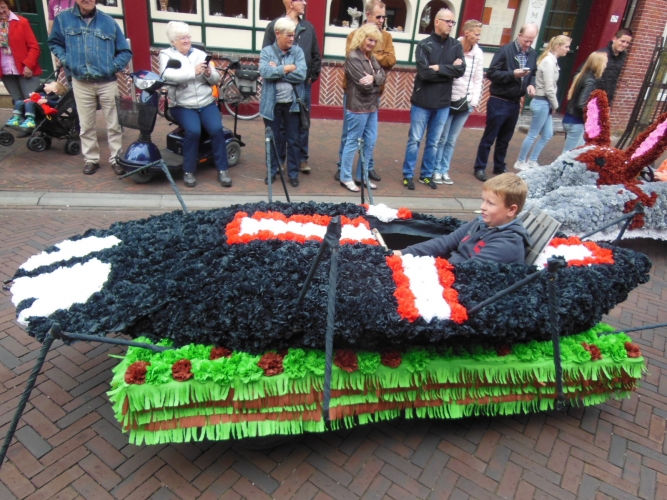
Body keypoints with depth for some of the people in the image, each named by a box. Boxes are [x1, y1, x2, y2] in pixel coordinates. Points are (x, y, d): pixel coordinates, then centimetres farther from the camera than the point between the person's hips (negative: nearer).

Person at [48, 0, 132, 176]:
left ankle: (116, 158, 14)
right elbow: (54, 43, 15)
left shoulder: (108, 21, 1)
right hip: (81, 83, 1)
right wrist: (66, 61, 0)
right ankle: (91, 159, 19)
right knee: (86, 125, 7)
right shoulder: (63, 18, 2)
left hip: (107, 82, -1)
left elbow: (125, 51, 5)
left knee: (113, 124, 3)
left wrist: (113, 67, -6)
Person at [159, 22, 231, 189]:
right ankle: (188, 171, -12)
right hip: (182, 105, -3)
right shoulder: (166, 54, 4)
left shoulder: (200, 54, 15)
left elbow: (216, 80, 12)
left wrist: (209, 73, -11)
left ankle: (222, 170, -11)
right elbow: (167, 75, -18)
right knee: (193, 131, -28)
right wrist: (193, 71, -26)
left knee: (217, 129, -22)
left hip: (207, 103, 3)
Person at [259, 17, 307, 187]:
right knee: (272, 139, 10)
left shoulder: (298, 51, 3)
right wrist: (287, 68, -16)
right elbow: (264, 72, -17)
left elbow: (302, 74, -12)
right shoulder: (267, 51, 0)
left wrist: (276, 70, -12)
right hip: (272, 104, -1)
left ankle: (293, 173, 19)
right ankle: (272, 171, 25)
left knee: (293, 141, 7)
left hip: (292, 104, 1)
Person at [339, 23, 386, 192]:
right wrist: (376, 84, 0)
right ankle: (346, 178, 11)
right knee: (353, 142, 0)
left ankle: (362, 175, 24)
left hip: (372, 106, 9)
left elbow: (382, 76, 4)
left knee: (370, 142, 12)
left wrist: (373, 78, -17)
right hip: (358, 107, -9)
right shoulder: (353, 57, -13)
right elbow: (364, 85, -18)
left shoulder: (371, 57, 14)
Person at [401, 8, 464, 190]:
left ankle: (426, 174, 22)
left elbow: (461, 70, -7)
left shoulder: (456, 46, 6)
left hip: (443, 103, 3)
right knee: (414, 140, 3)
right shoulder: (424, 45, -5)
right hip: (422, 102, -3)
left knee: (433, 142, 11)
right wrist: (449, 69, -11)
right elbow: (424, 72, -17)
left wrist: (439, 68, -14)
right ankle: (408, 175, 14)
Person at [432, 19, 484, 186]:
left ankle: (445, 171, 19)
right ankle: (436, 170, 15)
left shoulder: (478, 53, 5)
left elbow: (478, 80, 9)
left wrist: (474, 102, 4)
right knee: (441, 139, 3)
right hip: (448, 102, -4)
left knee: (451, 141, 11)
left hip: (466, 104, 5)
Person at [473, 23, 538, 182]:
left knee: (505, 139, 15)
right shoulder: (505, 50, -11)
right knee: (489, 137, 1)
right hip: (499, 102, -6)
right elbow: (491, 73, -15)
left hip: (515, 103, 6)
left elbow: (533, 74, 17)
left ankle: (499, 167, 27)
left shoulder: (533, 54, 6)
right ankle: (480, 167, 11)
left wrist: (531, 84, -4)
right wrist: (512, 74, -24)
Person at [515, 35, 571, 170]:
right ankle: (520, 162, 13)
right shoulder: (549, 62, -17)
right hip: (542, 102, -9)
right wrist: (555, 105, -6)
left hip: (546, 103, 9)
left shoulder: (551, 60, 12)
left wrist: (553, 105, 9)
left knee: (548, 134, 14)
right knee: (533, 135, 1)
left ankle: (532, 161, 22)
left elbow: (551, 86, 14)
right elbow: (549, 89, -19)